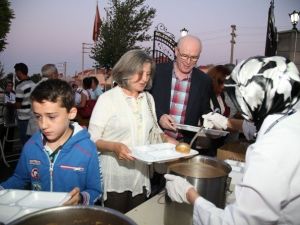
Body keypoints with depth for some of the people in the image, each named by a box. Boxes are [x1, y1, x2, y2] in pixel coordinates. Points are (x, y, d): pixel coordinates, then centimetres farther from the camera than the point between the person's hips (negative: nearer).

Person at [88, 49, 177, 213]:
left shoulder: (148, 98, 6)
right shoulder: (107, 99, -11)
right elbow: (92, 140, -11)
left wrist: (167, 140, -3)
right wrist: (115, 146, -27)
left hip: (140, 176, 5)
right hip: (115, 180, -5)